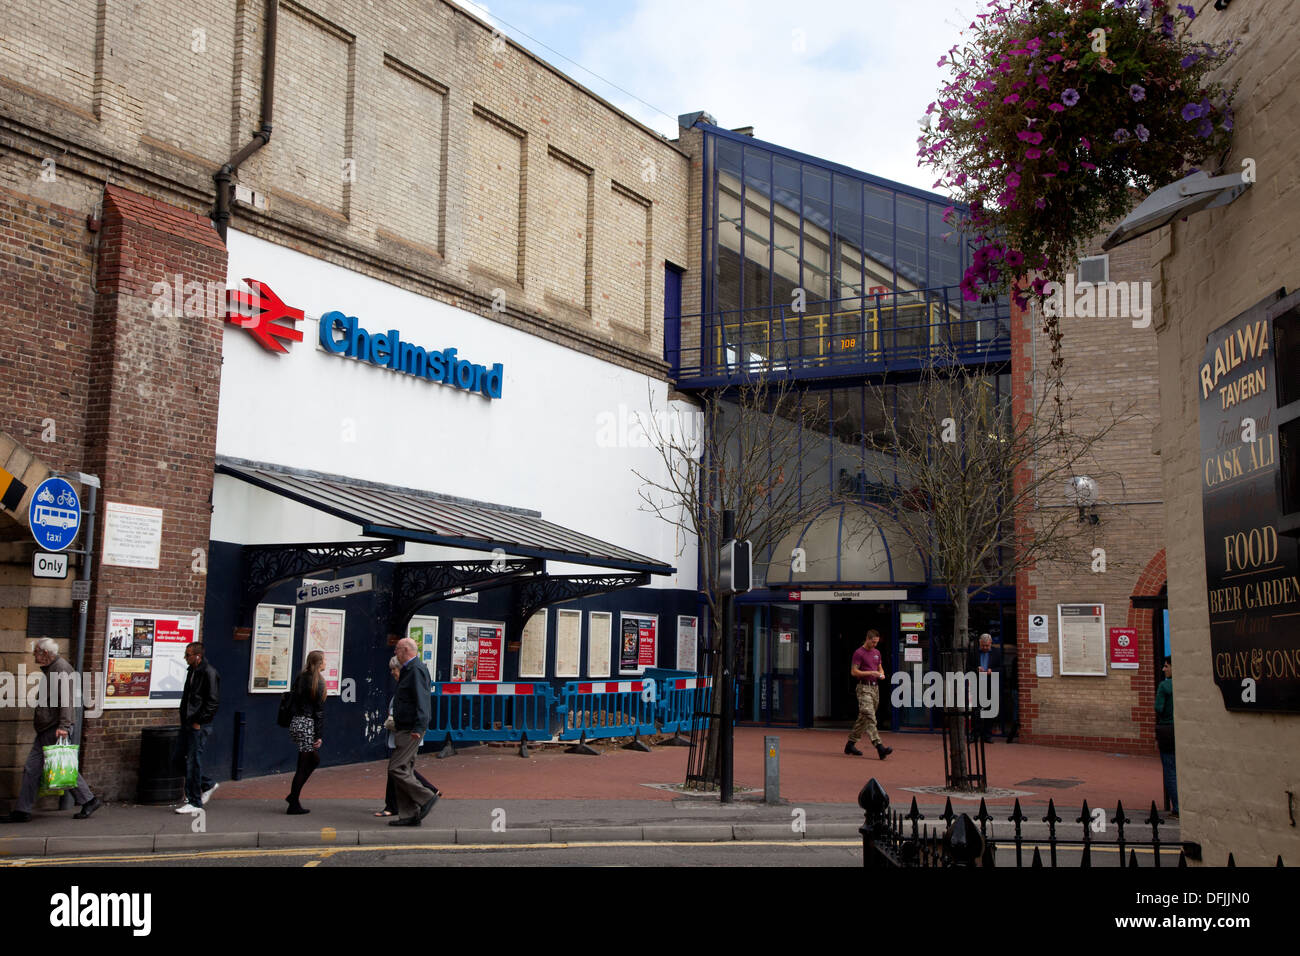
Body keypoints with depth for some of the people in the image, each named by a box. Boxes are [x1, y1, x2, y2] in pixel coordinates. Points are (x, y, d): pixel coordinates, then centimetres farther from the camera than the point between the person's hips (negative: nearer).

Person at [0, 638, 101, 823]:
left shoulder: (62, 669, -13)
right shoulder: (50, 669, 19)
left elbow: (66, 700, -22)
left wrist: (63, 725, -28)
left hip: (55, 730, -10)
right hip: (45, 731, 10)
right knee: (31, 769, 10)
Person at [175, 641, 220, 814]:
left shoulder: (209, 673, -14)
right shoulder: (191, 671, 14)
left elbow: (213, 701, -18)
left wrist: (198, 721, -16)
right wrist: (184, 719, 16)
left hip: (199, 726, -9)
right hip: (187, 724, 9)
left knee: (193, 761, -6)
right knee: (186, 759, 12)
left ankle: (194, 802, 1)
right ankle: (208, 784, 31)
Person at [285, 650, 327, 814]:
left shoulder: (301, 678, 11)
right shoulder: (317, 682, -12)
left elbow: (293, 701, 14)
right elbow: (319, 710, -13)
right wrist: (319, 735, -11)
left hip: (296, 722, 8)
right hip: (308, 725, -8)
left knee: (315, 759, 20)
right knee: (303, 766, 0)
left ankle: (293, 796, 19)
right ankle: (293, 804, 4)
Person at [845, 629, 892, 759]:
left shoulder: (877, 653, 15)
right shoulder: (859, 653, -8)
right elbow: (854, 671, -12)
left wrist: (881, 674, 3)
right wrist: (871, 673, -18)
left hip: (875, 687, 8)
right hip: (864, 688, -8)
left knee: (863, 718, 11)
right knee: (870, 717, -15)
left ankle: (850, 744, 21)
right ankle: (879, 746, -25)